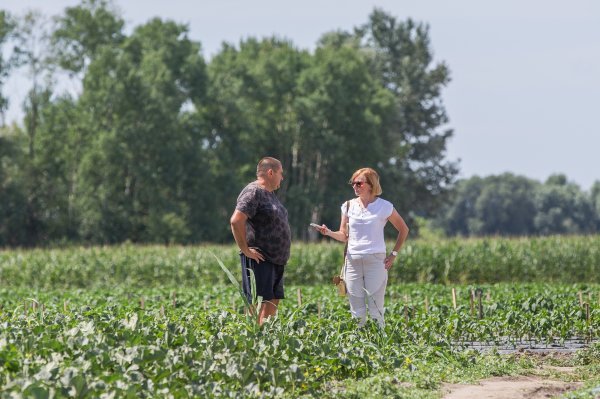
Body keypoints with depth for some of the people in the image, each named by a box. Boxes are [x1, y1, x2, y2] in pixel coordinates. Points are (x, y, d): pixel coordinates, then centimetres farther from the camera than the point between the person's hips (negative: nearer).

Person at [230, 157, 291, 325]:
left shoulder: (270, 194, 18)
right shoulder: (253, 192, -13)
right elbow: (236, 221, -25)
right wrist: (246, 250, -21)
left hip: (276, 260, 10)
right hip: (260, 259, -10)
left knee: (273, 302, 8)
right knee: (259, 303, -12)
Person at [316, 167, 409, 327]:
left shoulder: (384, 206, -1)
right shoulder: (349, 206, 9)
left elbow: (403, 230, 9)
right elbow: (344, 236, 8)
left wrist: (394, 254, 4)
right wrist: (328, 232, -12)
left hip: (375, 260, -3)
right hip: (353, 260, 3)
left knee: (376, 310, -4)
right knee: (357, 312, 5)